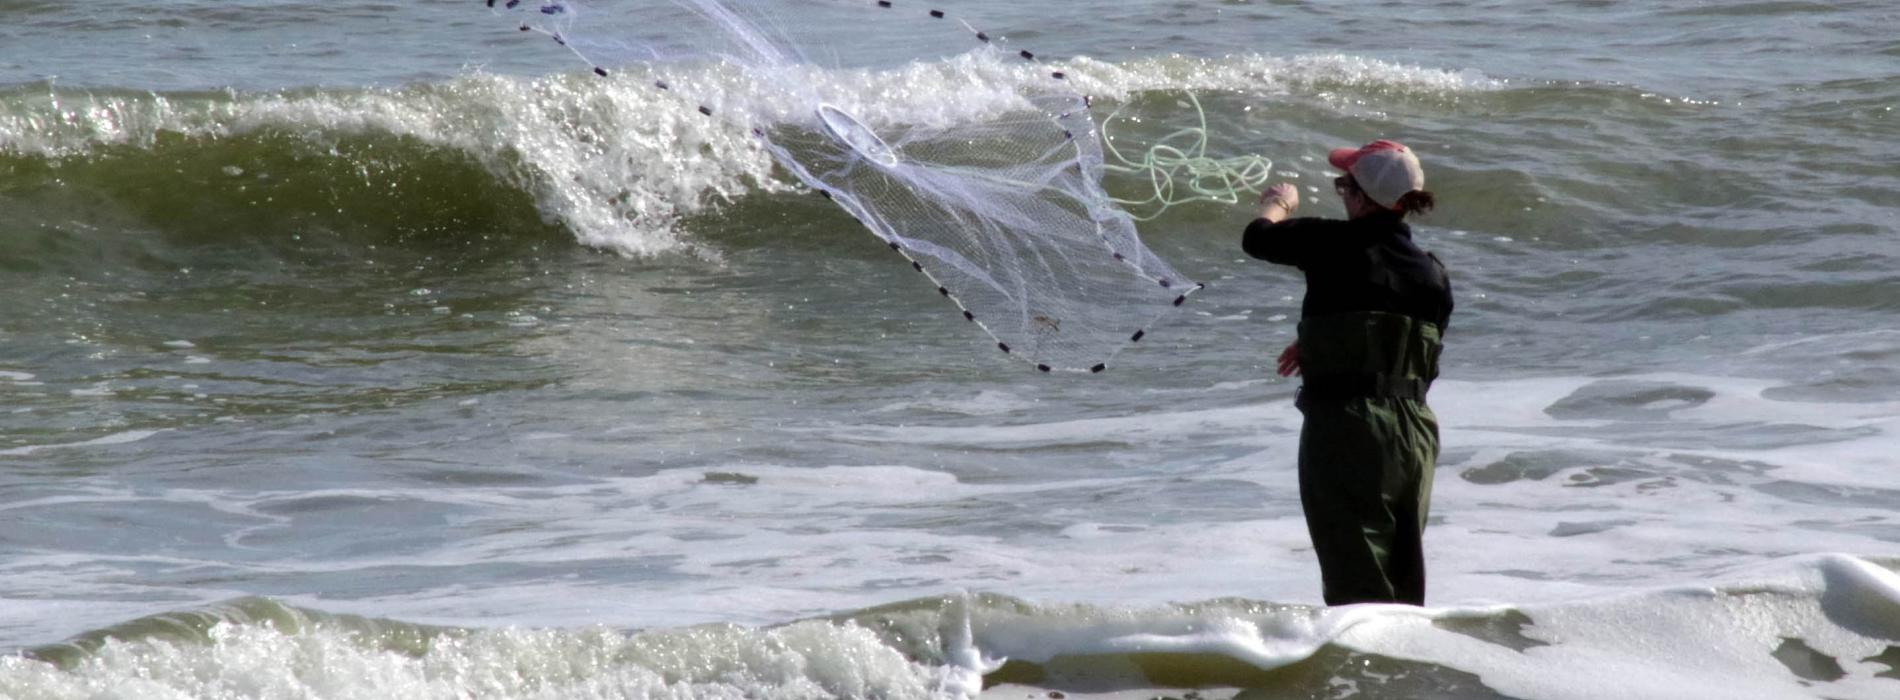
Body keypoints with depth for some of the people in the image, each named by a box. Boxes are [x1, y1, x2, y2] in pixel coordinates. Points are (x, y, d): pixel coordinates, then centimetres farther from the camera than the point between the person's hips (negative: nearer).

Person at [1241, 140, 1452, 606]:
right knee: (1403, 581, 16)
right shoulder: (1433, 274, 4)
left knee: (1356, 584, -3)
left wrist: (1277, 204, 28)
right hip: (1415, 437, 5)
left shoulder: (1336, 247, -11)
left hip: (1344, 429, -5)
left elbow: (1257, 238, 5)